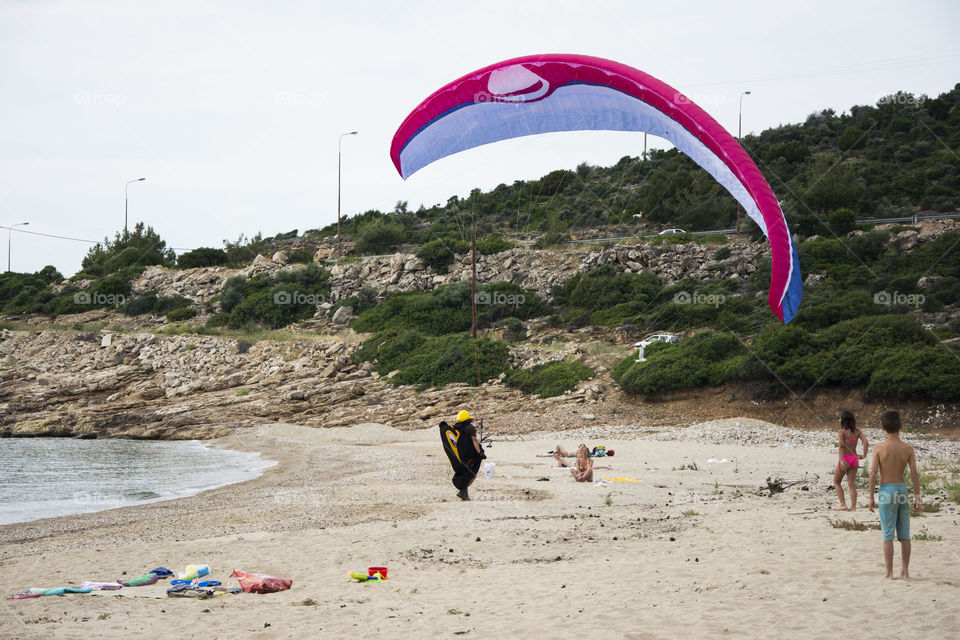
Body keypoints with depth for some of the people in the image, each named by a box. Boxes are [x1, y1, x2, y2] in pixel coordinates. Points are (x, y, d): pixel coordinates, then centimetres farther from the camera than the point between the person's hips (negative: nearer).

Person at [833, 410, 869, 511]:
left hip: (845, 458, -5)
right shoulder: (857, 431, 6)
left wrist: (841, 460, -27)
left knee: (836, 481, 11)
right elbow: (866, 442, -6)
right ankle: (853, 507, 4)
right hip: (854, 458, 5)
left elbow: (841, 446, -20)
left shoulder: (842, 431, -9)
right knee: (852, 484, 9)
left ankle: (843, 505, 2)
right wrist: (864, 455, -2)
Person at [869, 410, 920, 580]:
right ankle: (905, 571, 15)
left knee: (888, 534, 1)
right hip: (902, 489, 3)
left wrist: (871, 497, -3)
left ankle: (889, 573, 1)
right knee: (904, 535, 11)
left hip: (886, 490, -3)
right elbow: (914, 474, -4)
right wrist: (917, 497, 4)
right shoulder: (908, 449, -3)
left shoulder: (879, 448, -9)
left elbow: (873, 474, -11)